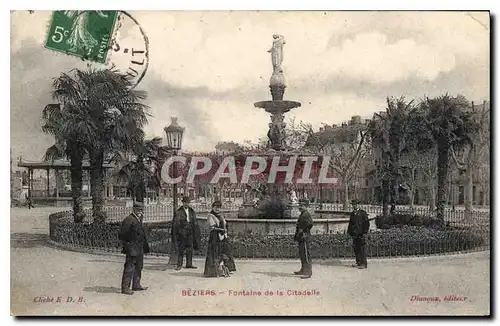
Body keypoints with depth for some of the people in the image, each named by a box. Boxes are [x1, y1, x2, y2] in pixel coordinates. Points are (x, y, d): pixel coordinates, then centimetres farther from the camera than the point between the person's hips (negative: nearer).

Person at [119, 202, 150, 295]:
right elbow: (122, 235, -16)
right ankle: (125, 288, -3)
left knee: (138, 267, 16)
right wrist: (126, 246, -16)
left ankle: (136, 285, 26)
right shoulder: (128, 220, -14)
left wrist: (144, 246, 19)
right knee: (129, 268, -7)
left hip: (139, 249, 10)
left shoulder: (139, 219, 16)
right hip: (132, 249, -9)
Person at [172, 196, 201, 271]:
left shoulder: (192, 212, 12)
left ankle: (189, 264, 14)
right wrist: (175, 235, -7)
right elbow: (175, 224, -3)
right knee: (181, 249, -3)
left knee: (190, 249, 6)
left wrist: (197, 233, 13)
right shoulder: (178, 212, -2)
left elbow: (195, 223, 16)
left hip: (190, 232, 4)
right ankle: (179, 265, 1)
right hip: (181, 232, -4)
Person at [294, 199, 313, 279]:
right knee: (301, 254, 17)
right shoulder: (302, 214, 18)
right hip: (301, 237, 11)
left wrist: (303, 231, -16)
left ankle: (308, 273, -9)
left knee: (305, 254, -10)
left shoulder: (306, 214, -13)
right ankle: (303, 270, 27)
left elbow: (310, 224, -25)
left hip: (304, 237, -11)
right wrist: (297, 235, 17)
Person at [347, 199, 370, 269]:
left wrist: (364, 232, -9)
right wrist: (349, 231, 13)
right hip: (354, 234, 6)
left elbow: (366, 223, -4)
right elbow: (350, 223, 23)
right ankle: (358, 262, 16)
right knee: (355, 248, 7)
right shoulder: (352, 213, 16)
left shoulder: (362, 213, -2)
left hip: (360, 234, -6)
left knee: (361, 249, -8)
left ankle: (364, 264, -5)